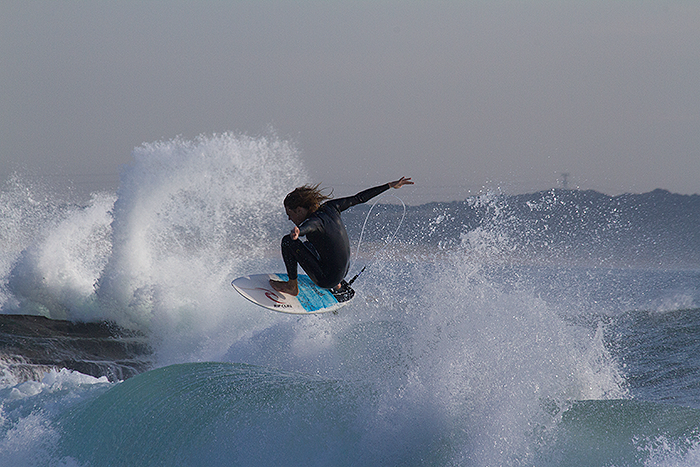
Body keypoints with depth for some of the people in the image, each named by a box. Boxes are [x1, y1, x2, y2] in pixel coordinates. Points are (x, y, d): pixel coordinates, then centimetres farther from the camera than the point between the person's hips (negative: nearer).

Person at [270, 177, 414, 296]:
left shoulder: (314, 222, -23)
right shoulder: (330, 207, 0)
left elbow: (305, 228, -48)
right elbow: (359, 198, 7)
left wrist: (296, 232, -73)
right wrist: (390, 185, 15)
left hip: (328, 279, -9)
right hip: (343, 273, 9)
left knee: (287, 241, -11)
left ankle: (292, 286, -3)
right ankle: (336, 286, 35)